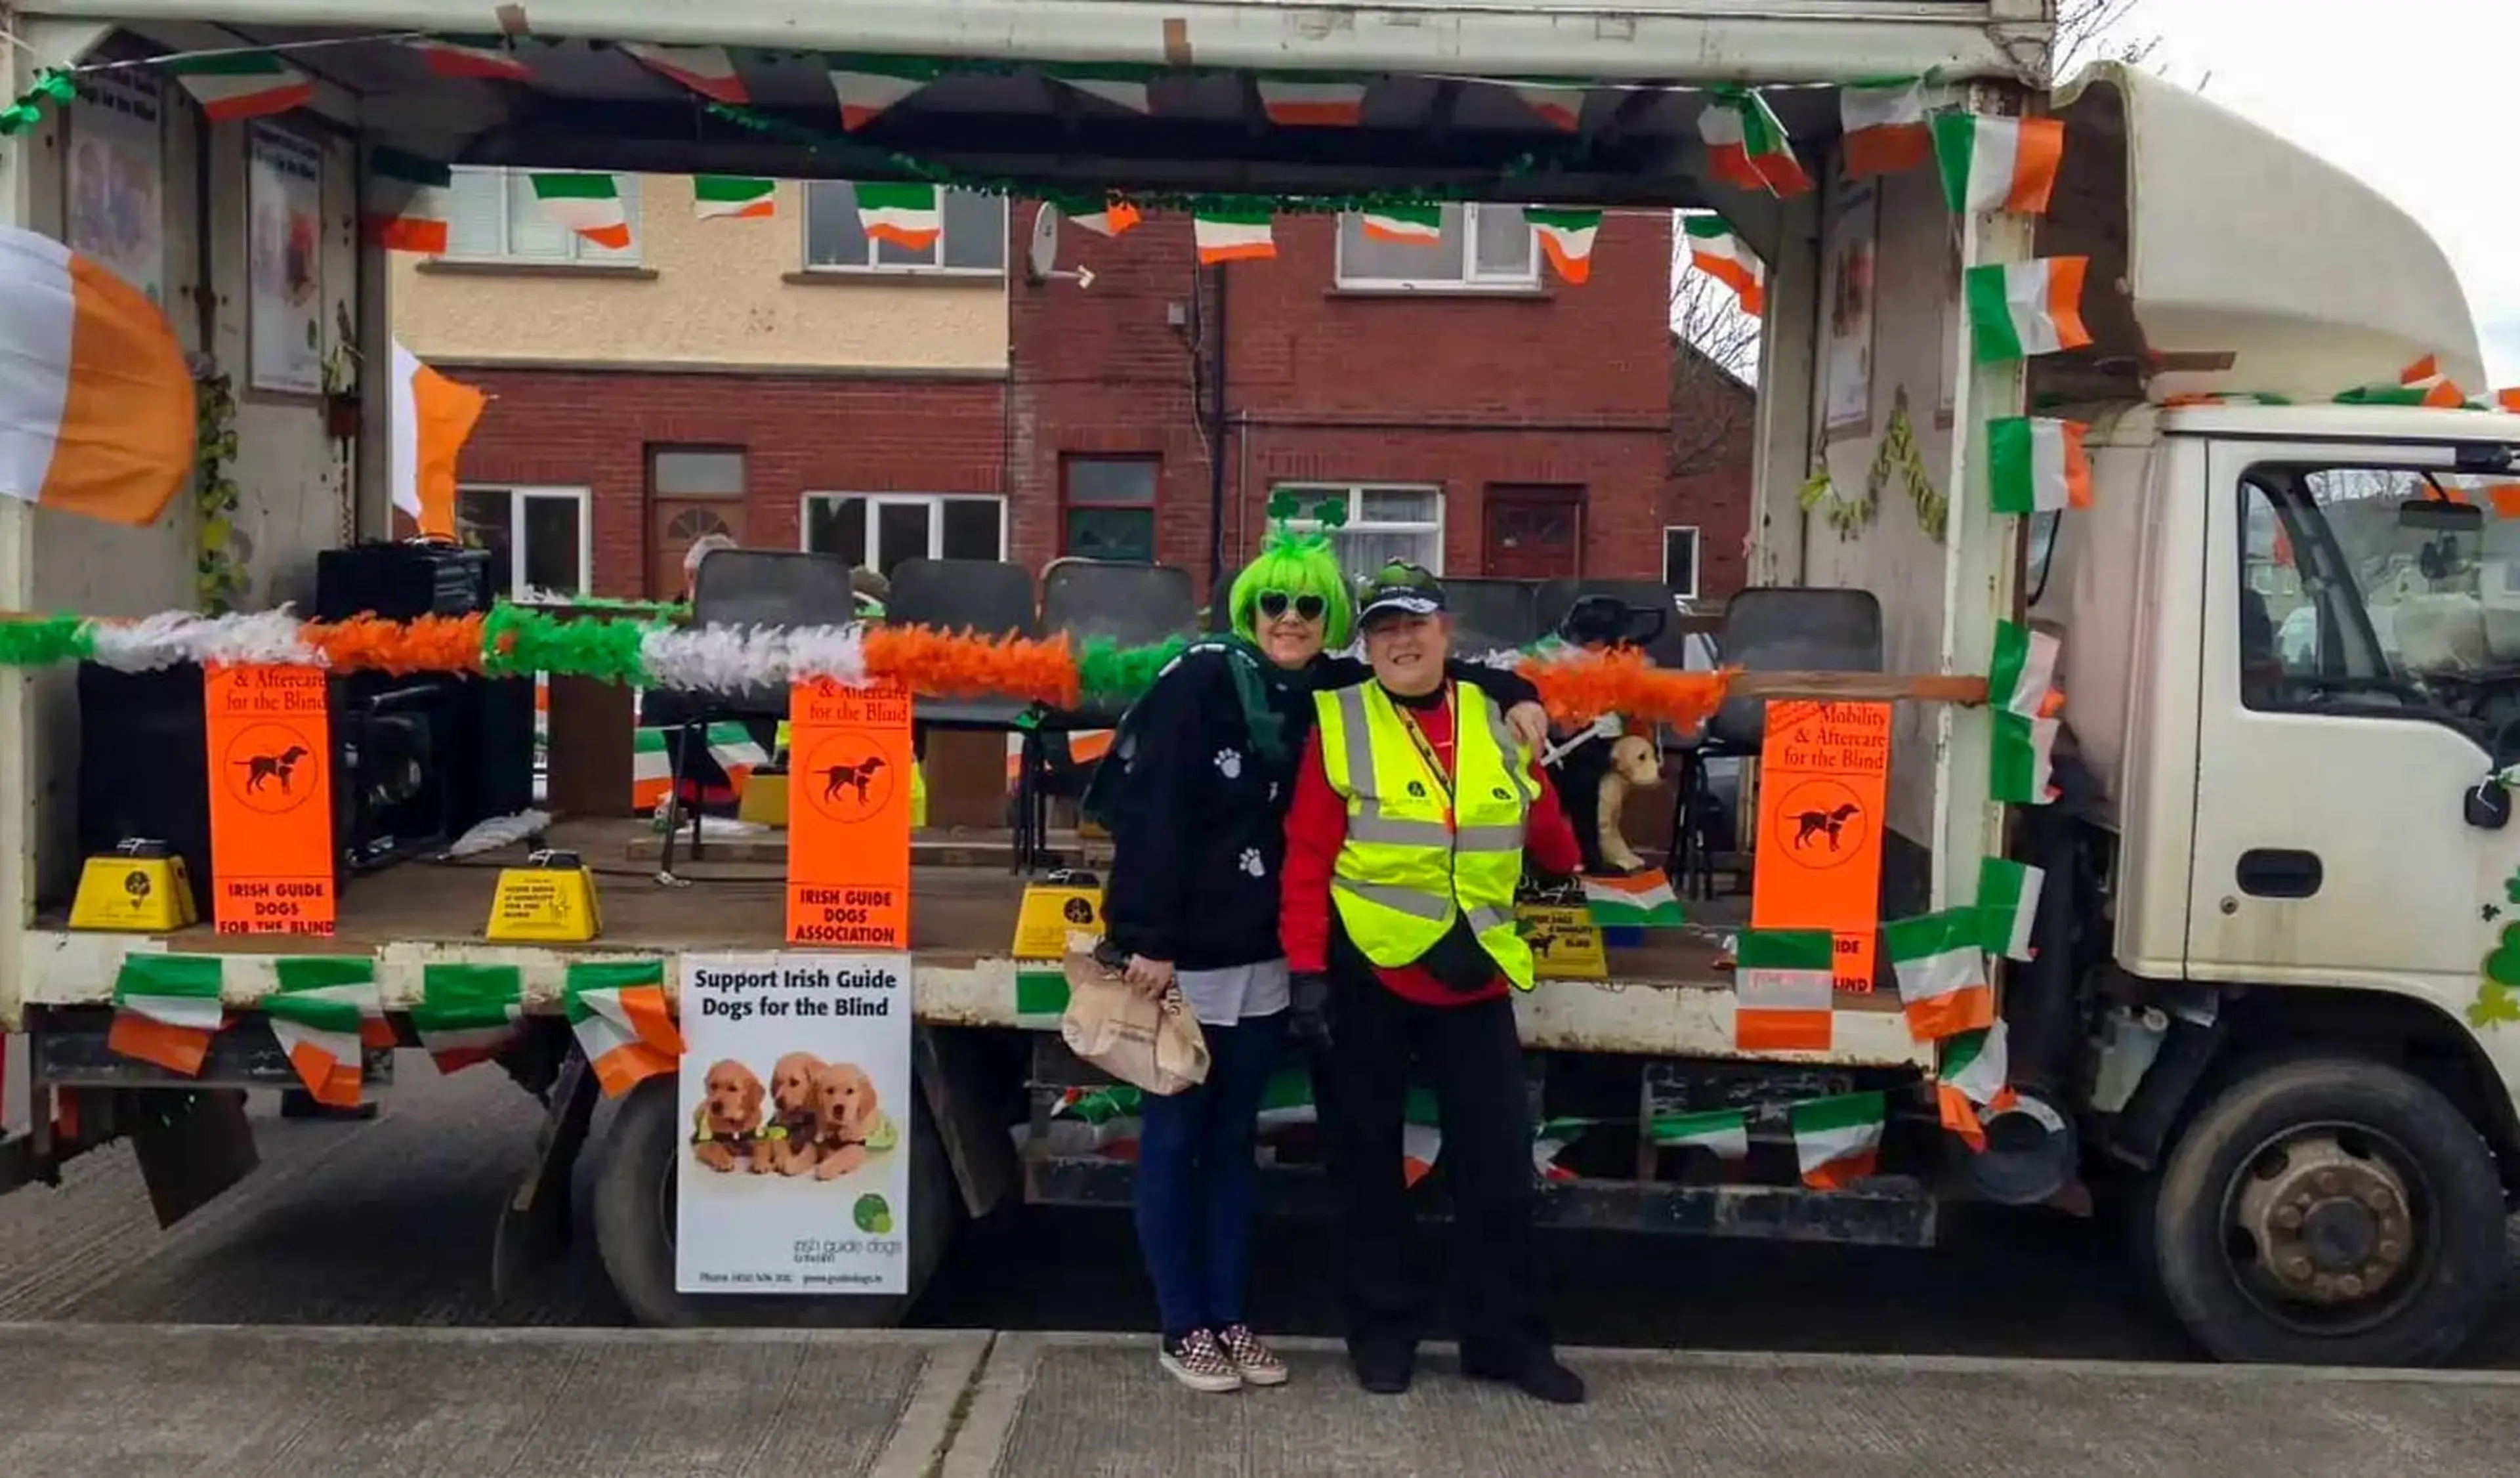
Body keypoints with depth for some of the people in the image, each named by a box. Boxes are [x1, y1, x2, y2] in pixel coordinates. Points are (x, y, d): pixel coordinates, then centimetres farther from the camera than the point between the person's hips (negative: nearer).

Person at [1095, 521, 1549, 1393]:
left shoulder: (1327, 693, 4)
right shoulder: (1202, 679, -13)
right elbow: (1151, 812, -17)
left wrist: (1513, 693, 0)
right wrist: (1150, 939, -21)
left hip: (1264, 960, 6)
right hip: (1184, 955, -6)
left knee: (1235, 1137, 14)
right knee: (1176, 1136, 6)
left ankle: (1229, 1317, 25)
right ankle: (1184, 1328, 16)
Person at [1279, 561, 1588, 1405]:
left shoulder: (1498, 723, 5)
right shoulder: (1340, 726, -5)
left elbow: (1546, 830, 20)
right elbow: (1306, 861, -8)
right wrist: (1307, 971, -12)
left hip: (1475, 977, 3)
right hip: (1368, 974, -3)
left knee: (1497, 1159, 5)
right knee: (1371, 1155, 9)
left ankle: (1507, 1337, 19)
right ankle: (1382, 1331, 23)